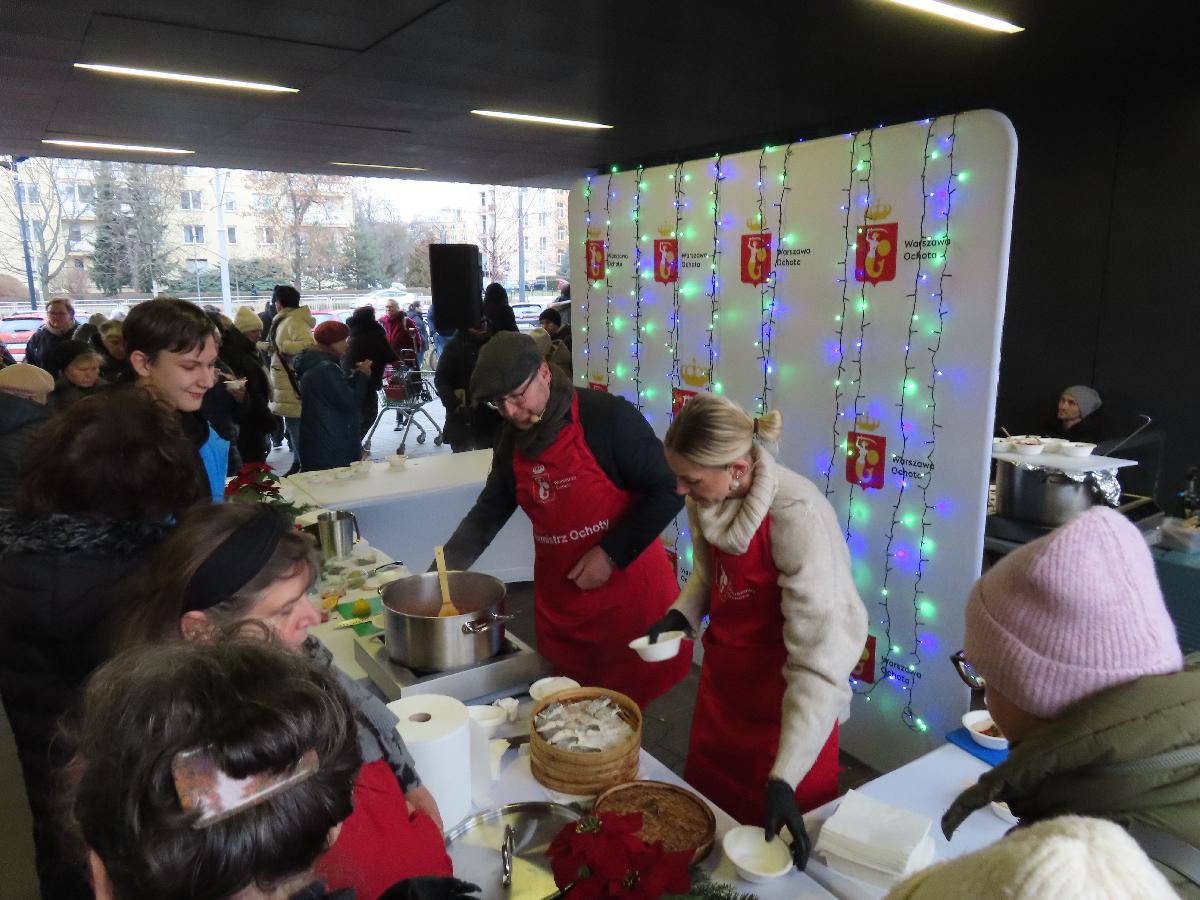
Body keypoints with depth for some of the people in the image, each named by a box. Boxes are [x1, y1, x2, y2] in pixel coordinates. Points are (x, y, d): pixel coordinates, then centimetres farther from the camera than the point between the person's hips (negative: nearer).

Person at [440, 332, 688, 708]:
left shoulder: (607, 416, -14)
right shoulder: (512, 440, 6)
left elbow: (667, 491, -13)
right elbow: (487, 514, 13)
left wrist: (612, 554, -15)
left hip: (626, 584, -5)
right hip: (558, 596, 6)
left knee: (630, 701, 2)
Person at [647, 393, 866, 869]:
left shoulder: (797, 516, -33)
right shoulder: (707, 498, -12)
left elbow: (821, 659, -32)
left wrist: (784, 779, -35)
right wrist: (682, 613, -10)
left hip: (782, 695, -6)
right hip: (723, 677, 6)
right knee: (708, 806, 24)